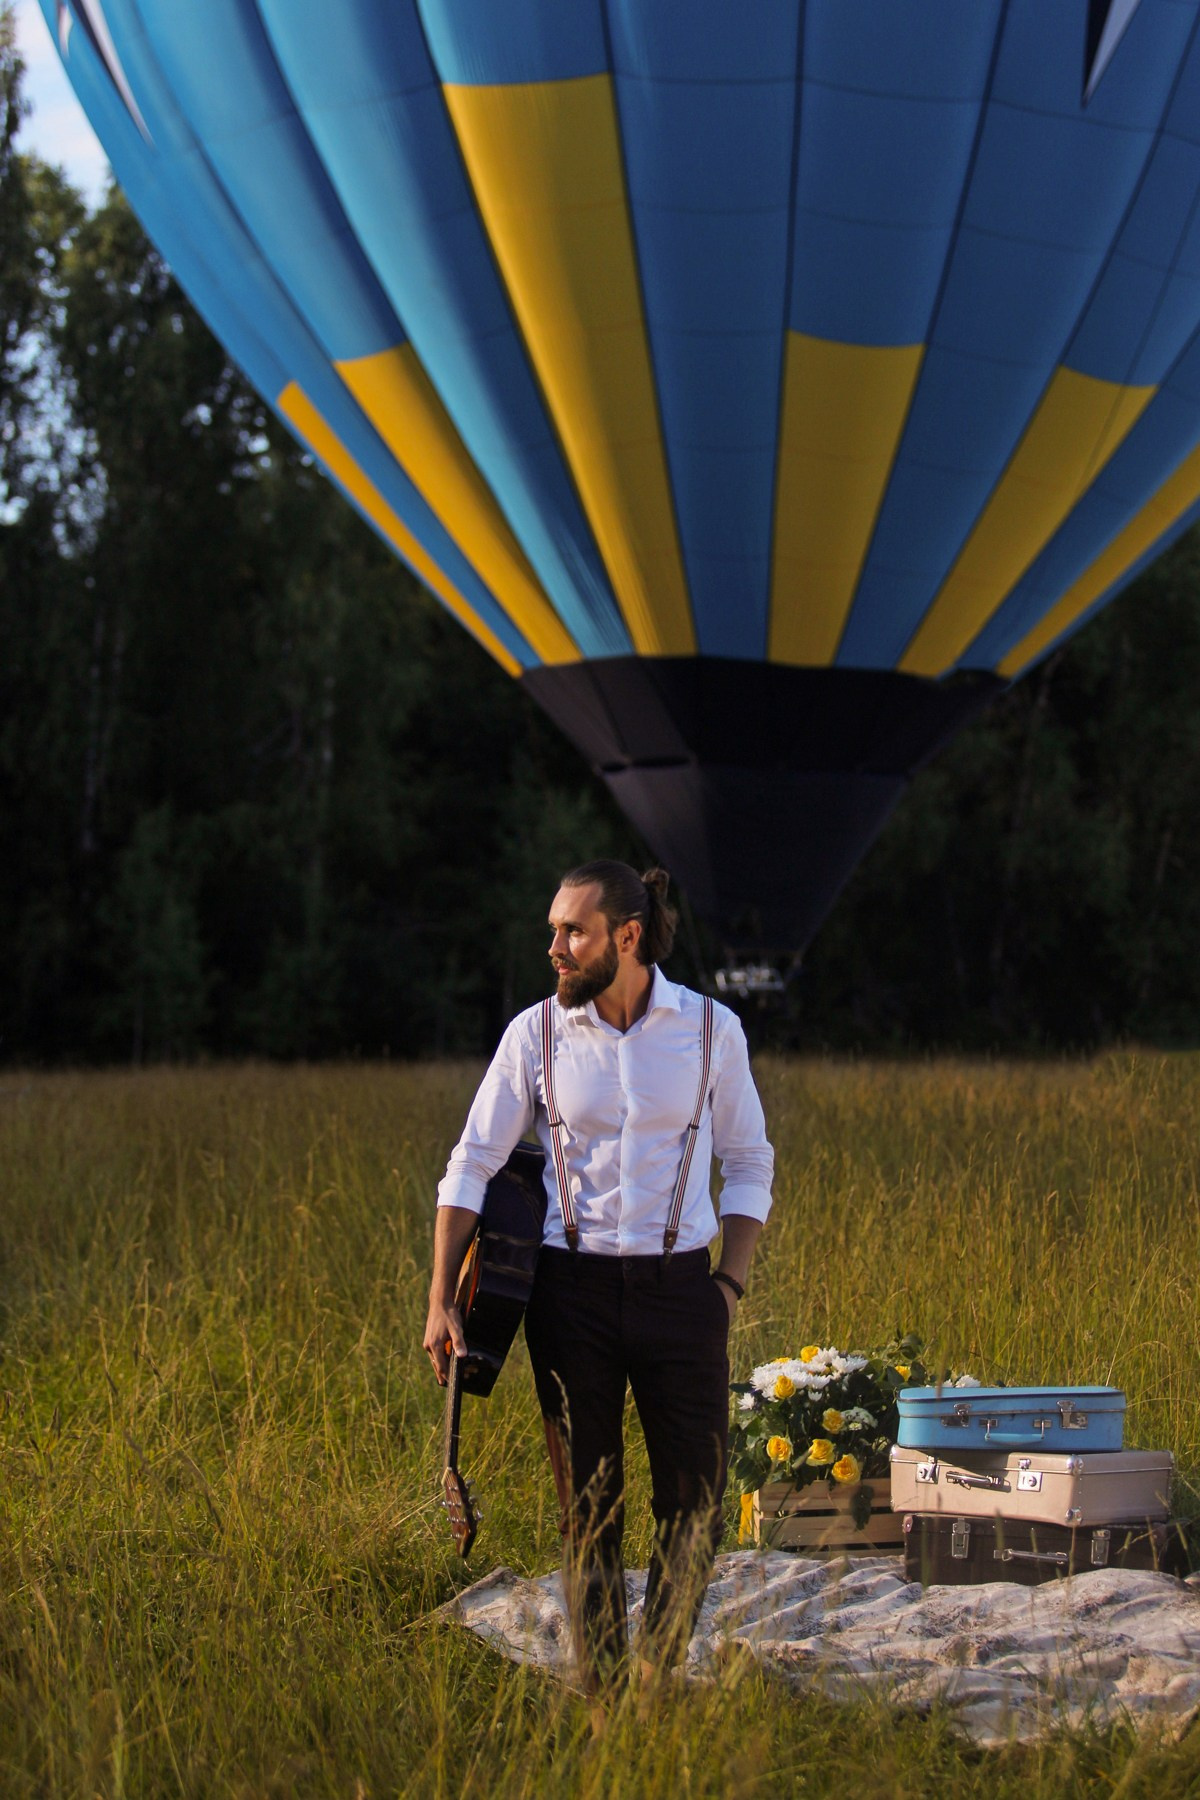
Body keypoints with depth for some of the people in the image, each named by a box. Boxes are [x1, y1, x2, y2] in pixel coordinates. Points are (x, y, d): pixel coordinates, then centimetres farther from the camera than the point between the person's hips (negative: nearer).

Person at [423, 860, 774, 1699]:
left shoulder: (711, 1029, -1)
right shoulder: (536, 1033, -1)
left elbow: (749, 1165, 9)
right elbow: (472, 1167, 3)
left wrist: (731, 1283, -2)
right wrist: (441, 1302, -3)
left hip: (678, 1287, 0)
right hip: (572, 1290, 0)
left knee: (697, 1506, 0)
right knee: (589, 1506, 5)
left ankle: (657, 1679, 21)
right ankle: (600, 1700, 15)